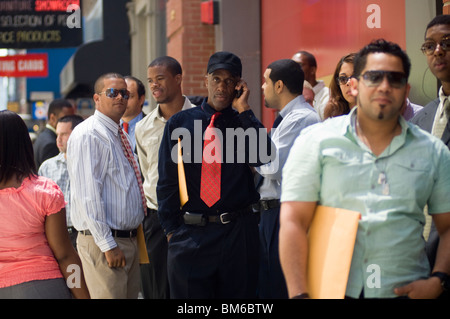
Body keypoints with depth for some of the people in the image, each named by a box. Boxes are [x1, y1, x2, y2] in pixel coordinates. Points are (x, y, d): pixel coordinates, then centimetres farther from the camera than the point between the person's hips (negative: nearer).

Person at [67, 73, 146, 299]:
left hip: (130, 238, 9)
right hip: (103, 241, -9)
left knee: (130, 294, 11)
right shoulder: (88, 135, -12)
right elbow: (88, 194, -19)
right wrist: (107, 245, -21)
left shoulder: (119, 135, 16)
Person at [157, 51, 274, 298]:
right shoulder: (180, 123, 7)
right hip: (190, 234, 0)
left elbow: (263, 156, -17)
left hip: (238, 232, 0)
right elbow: (167, 181, 7)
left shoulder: (245, 123, 5)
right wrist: (171, 229, 2)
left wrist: (243, 110, -10)